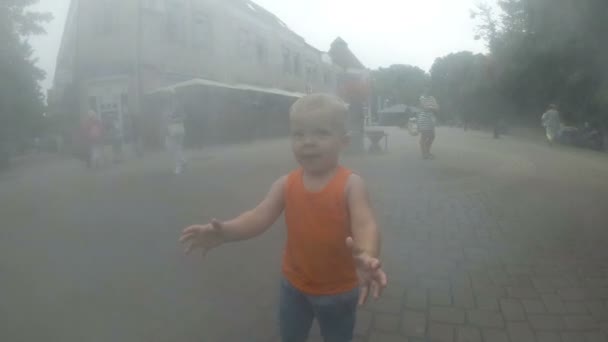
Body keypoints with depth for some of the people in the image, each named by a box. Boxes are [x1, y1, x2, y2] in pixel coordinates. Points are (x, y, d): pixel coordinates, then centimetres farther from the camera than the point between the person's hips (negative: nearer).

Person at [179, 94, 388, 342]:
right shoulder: (286, 184, -10)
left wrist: (367, 255, -55)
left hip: (339, 290, -3)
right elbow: (260, 217, -16)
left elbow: (365, 225, -32)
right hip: (295, 284, 3)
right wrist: (224, 231, -34)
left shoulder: (351, 184, -21)